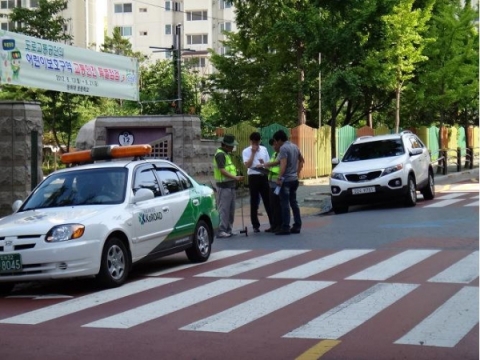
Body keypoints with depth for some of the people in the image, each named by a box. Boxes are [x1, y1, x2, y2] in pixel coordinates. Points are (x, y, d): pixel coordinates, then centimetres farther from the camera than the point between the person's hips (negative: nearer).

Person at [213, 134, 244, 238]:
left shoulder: (227, 154, 18)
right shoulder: (220, 154, -13)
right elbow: (222, 171, -21)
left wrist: (235, 179, 14)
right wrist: (235, 177, -26)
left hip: (230, 185, 10)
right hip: (224, 186, -10)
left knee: (231, 210, 13)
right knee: (224, 209, -9)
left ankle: (228, 229, 19)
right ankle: (221, 231, -7)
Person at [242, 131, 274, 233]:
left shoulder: (264, 149, 10)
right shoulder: (246, 151, 0)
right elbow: (247, 165, -13)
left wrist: (263, 164, -8)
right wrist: (253, 153, -13)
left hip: (263, 176, 2)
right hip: (253, 177, -2)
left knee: (268, 201, 4)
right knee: (254, 202, 3)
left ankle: (273, 224, 8)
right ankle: (255, 225, 10)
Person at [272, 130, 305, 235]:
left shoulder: (283, 148, -15)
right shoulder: (294, 146, 13)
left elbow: (283, 164, -24)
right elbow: (302, 160, 22)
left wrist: (279, 178, -25)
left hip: (286, 180, -9)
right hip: (294, 179, 9)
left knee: (285, 204, -6)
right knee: (294, 203, 12)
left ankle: (286, 227, -6)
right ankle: (297, 226, 13)